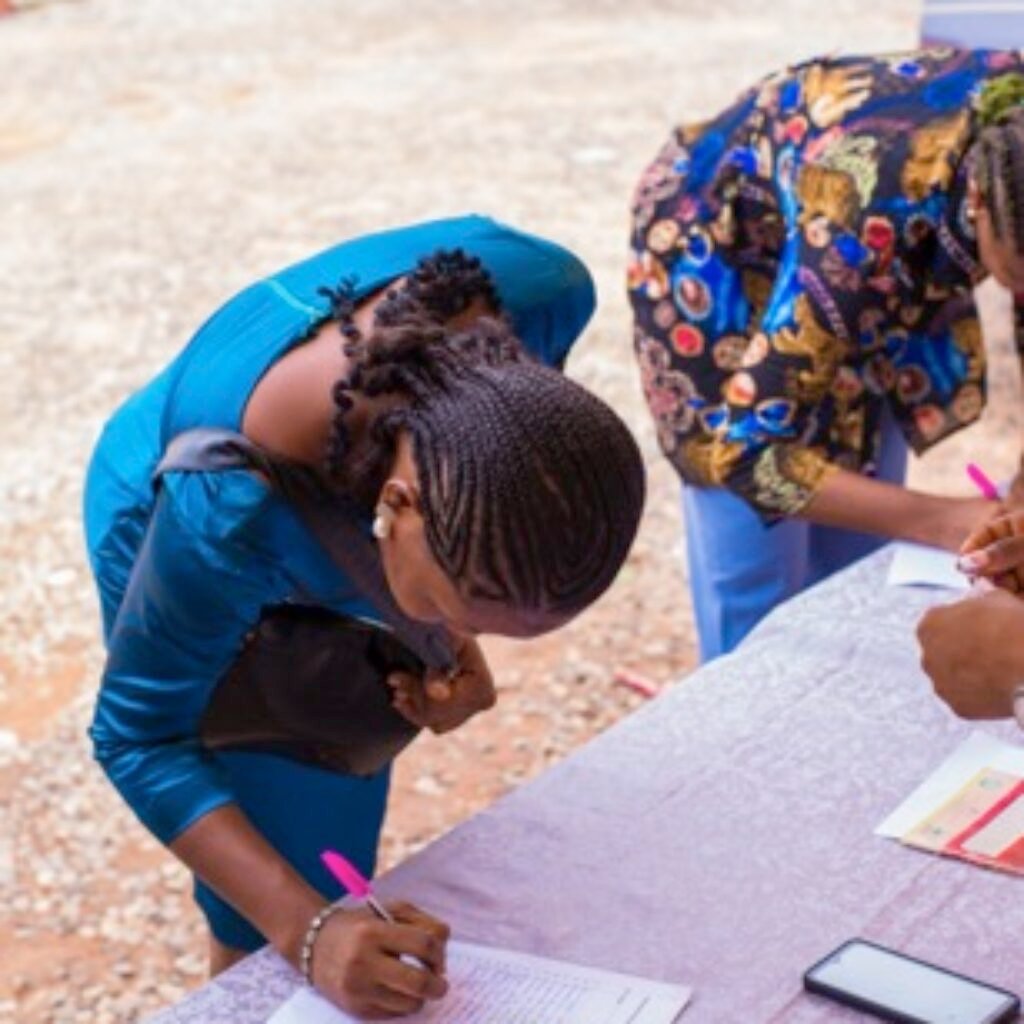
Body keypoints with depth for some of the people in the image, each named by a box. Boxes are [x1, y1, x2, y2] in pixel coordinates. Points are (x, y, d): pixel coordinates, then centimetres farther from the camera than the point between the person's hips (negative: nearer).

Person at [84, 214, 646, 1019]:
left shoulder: (541, 290, -35)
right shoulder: (224, 512, -45)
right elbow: (139, 737, -28)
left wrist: (459, 642, -19)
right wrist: (307, 932, -39)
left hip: (352, 510, 4)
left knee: (339, 834, 22)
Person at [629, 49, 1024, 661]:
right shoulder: (870, 214, -43)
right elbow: (741, 444, -37)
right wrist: (944, 522, -41)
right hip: (717, 246, -5)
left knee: (859, 553, 7)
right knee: (755, 570, -5)